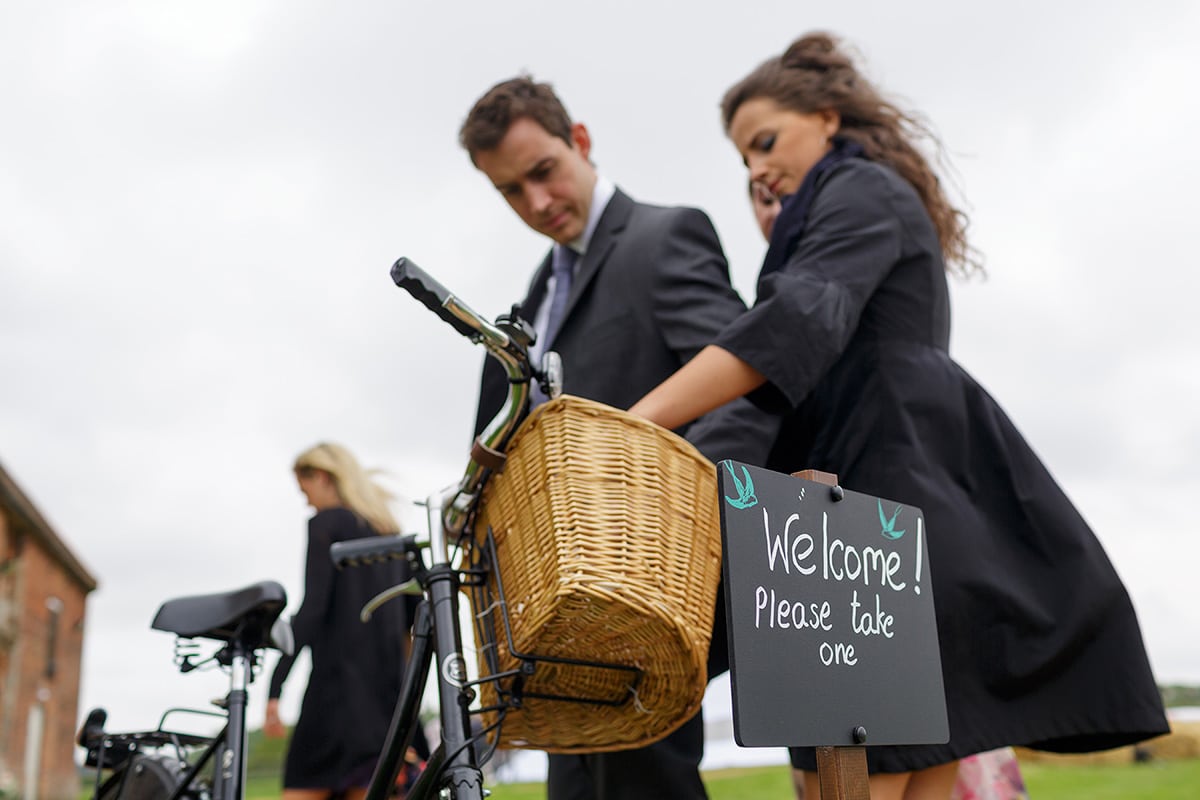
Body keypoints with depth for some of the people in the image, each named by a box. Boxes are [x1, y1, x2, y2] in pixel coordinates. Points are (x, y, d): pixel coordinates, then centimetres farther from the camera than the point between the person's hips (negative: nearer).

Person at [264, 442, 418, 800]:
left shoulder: (326, 523, -3)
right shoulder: (391, 533, 17)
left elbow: (312, 609, -13)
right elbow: (412, 620, 16)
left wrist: (274, 688, -14)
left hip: (338, 679, -7)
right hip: (388, 682, 7)